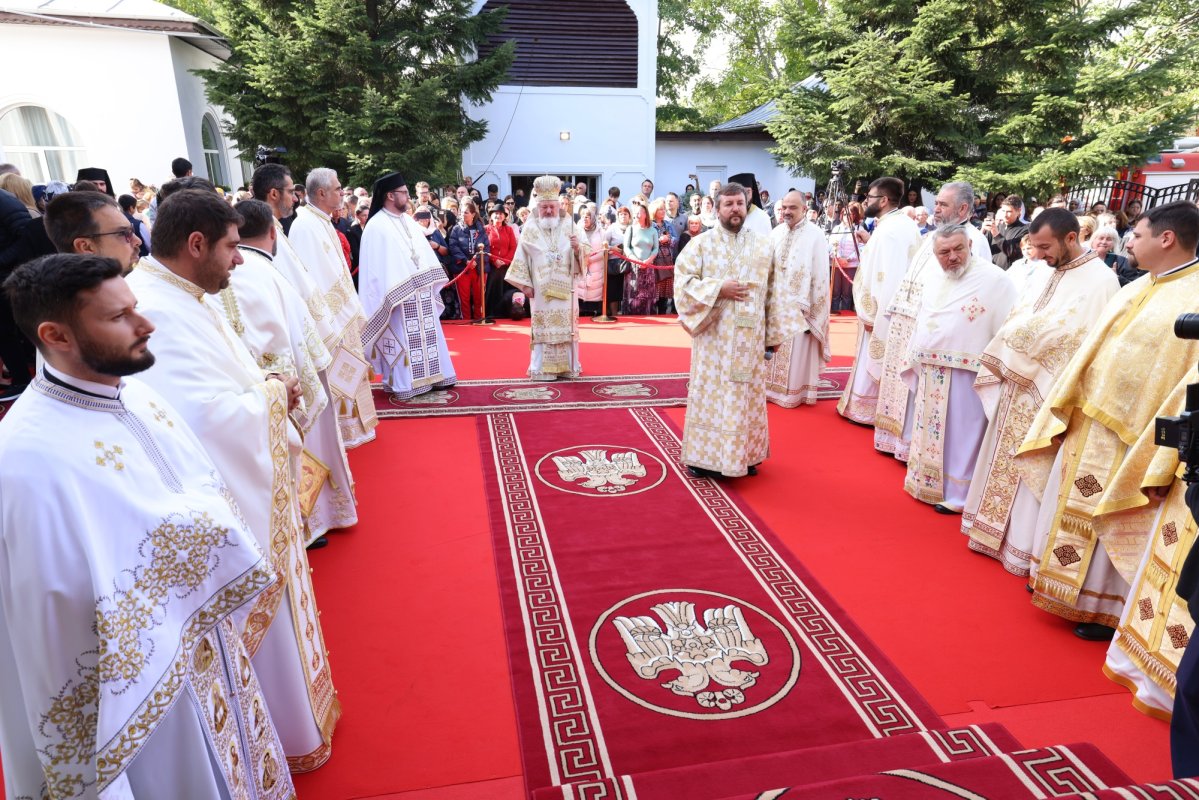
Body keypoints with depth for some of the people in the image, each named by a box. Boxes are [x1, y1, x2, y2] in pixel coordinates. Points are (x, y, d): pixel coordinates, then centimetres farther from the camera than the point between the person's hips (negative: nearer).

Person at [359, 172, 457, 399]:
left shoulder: (408, 221, 14)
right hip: (398, 294, -8)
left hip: (421, 291, 8)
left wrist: (432, 280, 8)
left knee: (426, 334, 12)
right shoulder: (377, 226, -10)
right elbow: (377, 265, -15)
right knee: (402, 338, -2)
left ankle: (429, 376, 22)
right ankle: (404, 383, 7)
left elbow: (425, 254, 16)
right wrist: (391, 295, -19)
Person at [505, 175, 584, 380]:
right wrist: (525, 283, -4)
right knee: (543, 328, 1)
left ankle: (568, 366, 14)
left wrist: (577, 248, -19)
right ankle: (543, 368, 6)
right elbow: (522, 257, 1)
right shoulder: (530, 228, 1)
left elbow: (579, 258, 3)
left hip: (565, 287, 2)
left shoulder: (568, 226, 4)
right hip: (541, 289, -1)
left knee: (566, 326, 5)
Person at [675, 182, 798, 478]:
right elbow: (683, 280, -7)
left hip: (750, 336, 2)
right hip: (714, 336, -2)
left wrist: (775, 333, 7)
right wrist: (719, 289, -16)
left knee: (748, 396, 9)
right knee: (709, 395, 3)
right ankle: (703, 455, 13)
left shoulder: (764, 245, 7)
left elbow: (774, 292, 9)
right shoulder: (701, 243, 0)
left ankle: (745, 455, 22)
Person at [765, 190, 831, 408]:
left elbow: (820, 274, -10)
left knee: (796, 351, 4)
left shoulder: (815, 235, -10)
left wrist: (811, 308, -11)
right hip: (775, 302, 5)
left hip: (799, 305, -5)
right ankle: (772, 386, 25)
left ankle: (793, 391, 16)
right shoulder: (776, 233, 5)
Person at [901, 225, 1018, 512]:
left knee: (960, 434, 2)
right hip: (930, 374, 7)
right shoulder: (933, 282, 11)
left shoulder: (994, 279, -10)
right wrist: (913, 362, 19)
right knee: (930, 431, 14)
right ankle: (928, 485, 28)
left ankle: (958, 495, 14)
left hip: (966, 375, -7)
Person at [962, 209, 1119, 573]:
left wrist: (1016, 347, -13)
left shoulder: (1100, 281, -12)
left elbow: (1074, 340, -19)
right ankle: (998, 529, 27)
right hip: (1017, 387, 7)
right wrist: (1004, 364, -3)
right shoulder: (1043, 276, 11)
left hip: (1050, 395, -7)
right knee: (1005, 461, 14)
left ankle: (1024, 544, 13)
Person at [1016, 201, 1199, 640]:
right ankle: (1069, 584, 34)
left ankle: (1106, 609, 22)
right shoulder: (1132, 291, 10)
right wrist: (1066, 407, 12)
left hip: (1130, 433, -7)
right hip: (1087, 420, 8)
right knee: (1074, 507, 17)